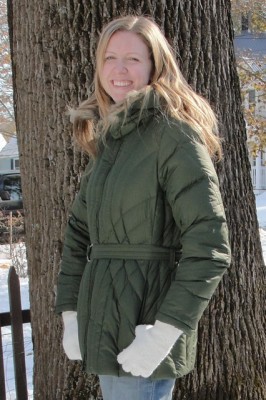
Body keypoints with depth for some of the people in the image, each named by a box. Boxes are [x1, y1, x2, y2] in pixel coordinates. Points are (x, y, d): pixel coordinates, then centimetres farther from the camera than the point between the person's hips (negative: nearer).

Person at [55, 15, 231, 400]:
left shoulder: (173, 133, -13)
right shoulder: (106, 138, 11)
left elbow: (209, 246, -18)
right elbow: (79, 232, 13)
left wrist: (165, 332, -20)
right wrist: (70, 313, 7)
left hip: (144, 333, -8)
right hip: (105, 325, 8)